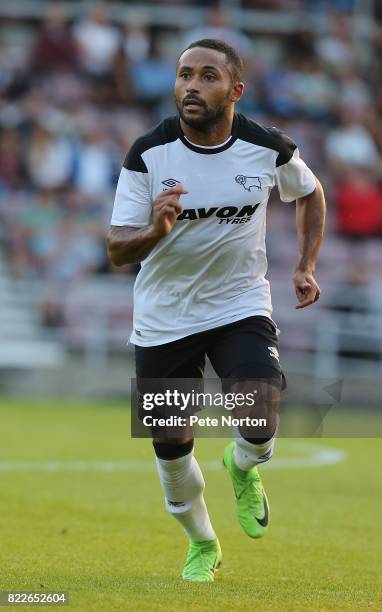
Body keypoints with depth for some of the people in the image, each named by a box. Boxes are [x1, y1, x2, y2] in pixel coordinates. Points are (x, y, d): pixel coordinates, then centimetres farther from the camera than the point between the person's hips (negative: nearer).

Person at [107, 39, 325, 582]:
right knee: (171, 443, 8)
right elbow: (117, 250, -14)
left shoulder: (269, 149, -10)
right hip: (163, 316, 1)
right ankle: (202, 544, 36)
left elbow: (309, 194, 13)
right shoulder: (148, 154, -14)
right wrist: (156, 232, -35)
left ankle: (243, 468, 15)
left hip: (241, 307, -1)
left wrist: (306, 267, 3)